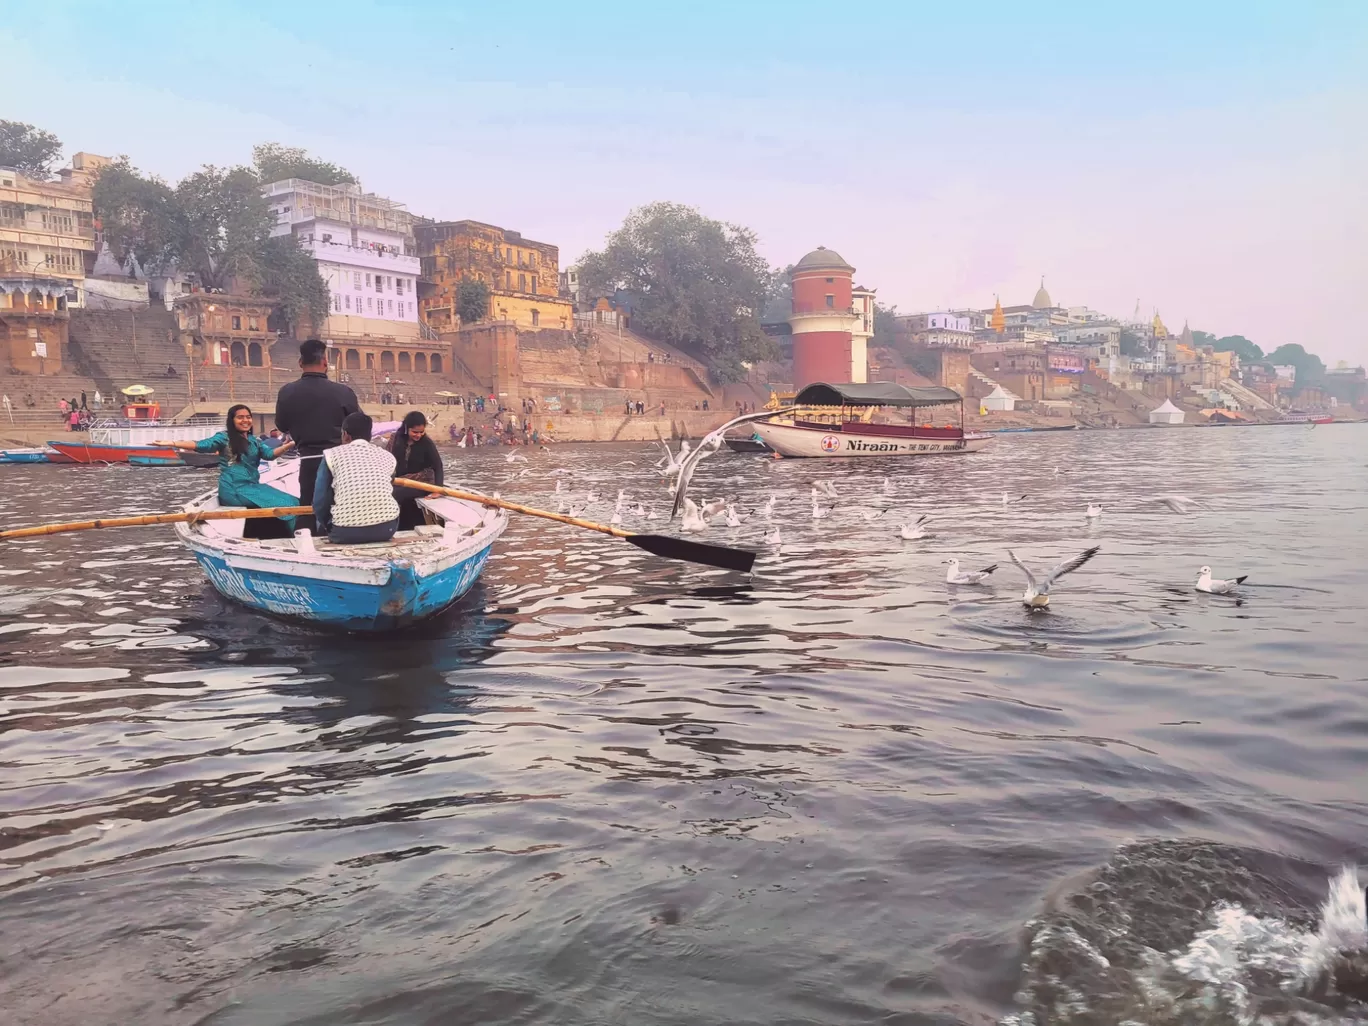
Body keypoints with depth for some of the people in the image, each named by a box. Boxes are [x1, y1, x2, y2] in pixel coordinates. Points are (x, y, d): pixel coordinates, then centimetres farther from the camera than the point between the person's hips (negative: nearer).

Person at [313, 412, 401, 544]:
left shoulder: (332, 455, 5)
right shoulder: (387, 456, 13)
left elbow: (320, 501, 3)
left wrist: (328, 527, 21)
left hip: (346, 532, -2)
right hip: (386, 527, 2)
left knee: (324, 523, 30)